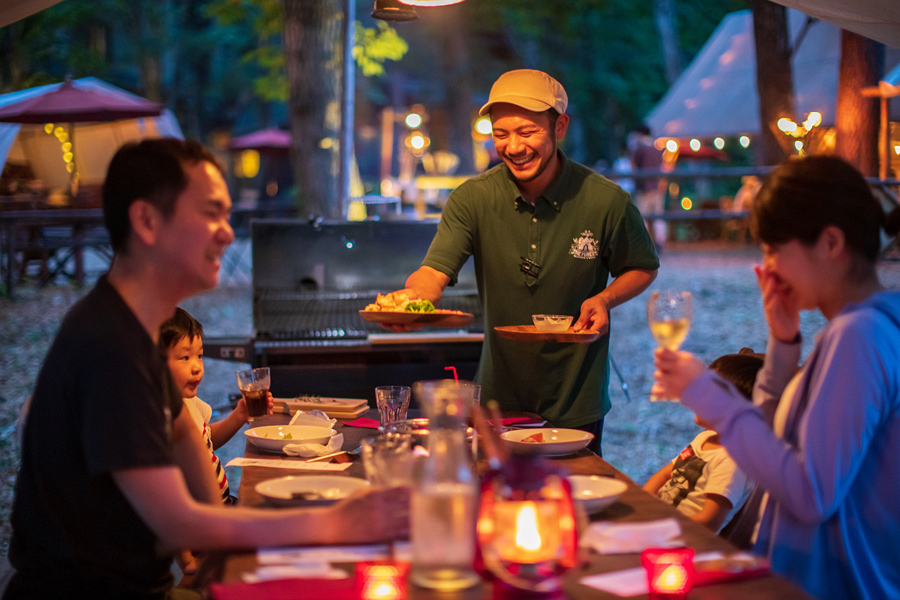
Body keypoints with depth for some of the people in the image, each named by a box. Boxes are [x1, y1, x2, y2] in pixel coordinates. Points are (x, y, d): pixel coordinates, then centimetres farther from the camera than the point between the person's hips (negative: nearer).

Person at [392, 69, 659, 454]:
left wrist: (605, 299, -16)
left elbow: (643, 269, 4)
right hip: (499, 399, 2)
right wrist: (413, 295, -43)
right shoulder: (473, 198, -9)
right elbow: (435, 271, -20)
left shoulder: (606, 201, -12)